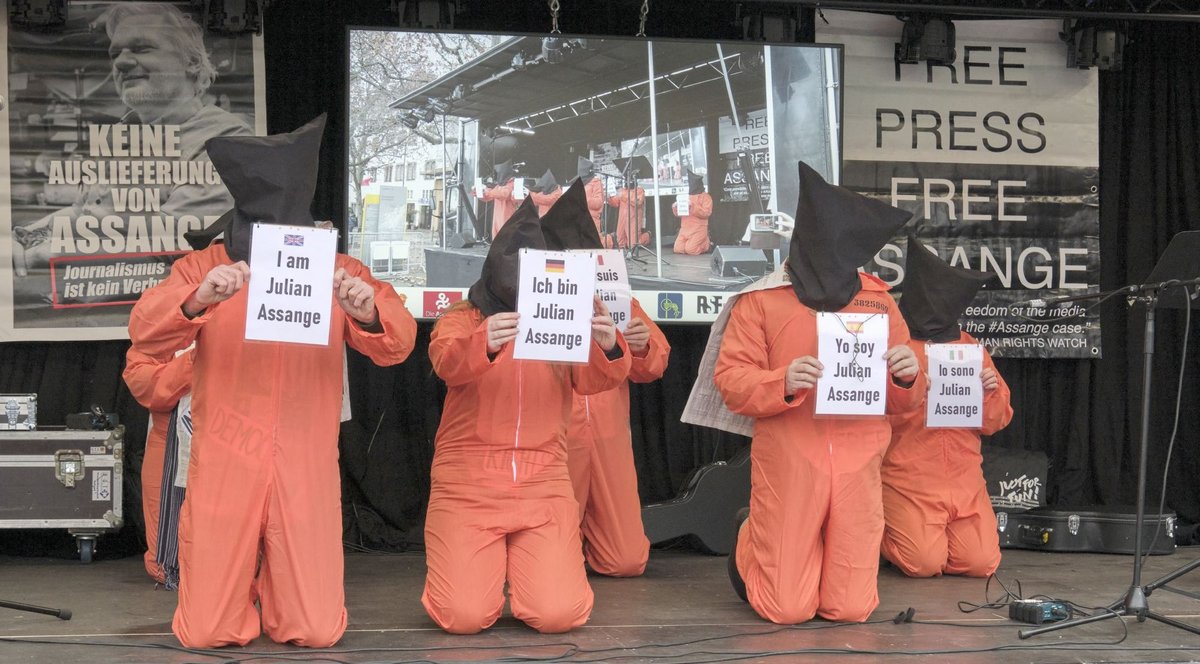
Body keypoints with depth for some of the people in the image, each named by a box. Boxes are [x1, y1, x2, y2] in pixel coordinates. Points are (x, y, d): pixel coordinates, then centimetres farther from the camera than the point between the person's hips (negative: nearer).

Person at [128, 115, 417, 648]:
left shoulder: (338, 272, 3)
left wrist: (368, 313, -32)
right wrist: (199, 299, -35)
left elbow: (397, 344, -8)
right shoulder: (202, 268, 1)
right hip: (224, 469, 0)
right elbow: (144, 334, -14)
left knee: (318, 633, -4)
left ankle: (276, 582, 31)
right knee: (208, 634, -2)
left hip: (306, 471, 1)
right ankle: (244, 578, 32)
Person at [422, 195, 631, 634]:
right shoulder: (461, 318, 4)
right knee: (464, 616, -14)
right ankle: (483, 565, 21)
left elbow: (591, 380, -5)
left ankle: (530, 562, 21)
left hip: (543, 485, 1)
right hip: (467, 485, -1)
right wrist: (483, 345, -40)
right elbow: (447, 363, -17)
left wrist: (608, 349, -28)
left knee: (558, 614, -14)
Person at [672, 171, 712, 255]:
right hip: (685, 229, 6)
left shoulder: (705, 197, -1)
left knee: (690, 250, -22)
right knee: (678, 249, -10)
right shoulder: (686, 196, 17)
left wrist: (692, 206, -23)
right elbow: (678, 214, 19)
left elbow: (706, 213, -16)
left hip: (698, 229, -6)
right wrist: (675, 207, -4)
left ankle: (707, 244, 9)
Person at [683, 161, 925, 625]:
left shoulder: (877, 299, 10)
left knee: (851, 609, 1)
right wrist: (783, 383, -23)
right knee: (787, 609, -2)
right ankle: (749, 545, 31)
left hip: (856, 465, 3)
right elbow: (730, 381, -4)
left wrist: (907, 377, -11)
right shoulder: (761, 299, -1)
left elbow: (903, 403, 13)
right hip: (787, 463, -3)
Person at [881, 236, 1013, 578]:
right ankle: (883, 533, 17)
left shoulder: (970, 347, 12)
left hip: (964, 476, 4)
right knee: (924, 563, -15)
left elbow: (994, 421, 12)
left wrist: (990, 392, -7)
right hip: (909, 479, -4)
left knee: (981, 561, -9)